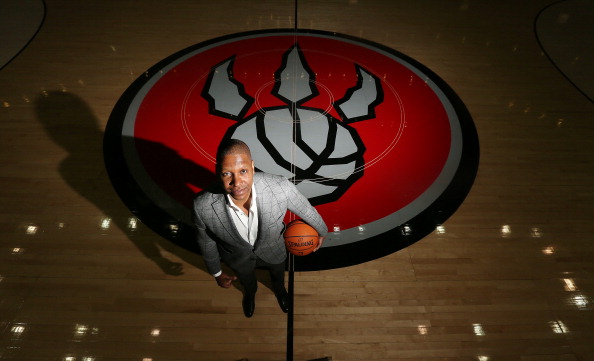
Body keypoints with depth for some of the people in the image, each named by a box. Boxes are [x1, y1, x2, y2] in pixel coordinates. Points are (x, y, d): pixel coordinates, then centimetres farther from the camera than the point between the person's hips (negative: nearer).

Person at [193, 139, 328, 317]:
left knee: (278, 275, 35)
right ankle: (250, 294, 74)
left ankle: (279, 289, 73)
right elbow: (206, 242, -15)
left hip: (272, 248, 0)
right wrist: (217, 273, 2)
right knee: (247, 280, 35)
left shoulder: (281, 188, -42)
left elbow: (307, 210, -18)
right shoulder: (202, 206, -38)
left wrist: (322, 231, 2)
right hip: (237, 256, 0)